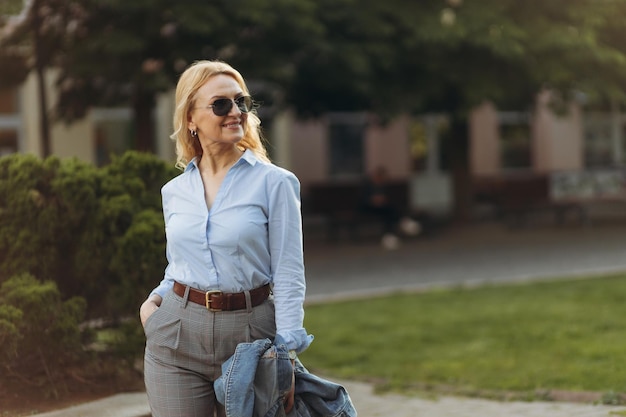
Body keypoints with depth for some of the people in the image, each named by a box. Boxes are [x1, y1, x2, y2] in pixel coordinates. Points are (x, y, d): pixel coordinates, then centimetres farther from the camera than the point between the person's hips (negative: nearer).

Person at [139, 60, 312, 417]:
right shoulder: (174, 191, 8)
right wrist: (153, 300, 1)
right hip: (177, 338, 3)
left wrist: (286, 357, -15)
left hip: (248, 335, -3)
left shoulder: (274, 183, -5)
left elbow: (289, 276, -8)